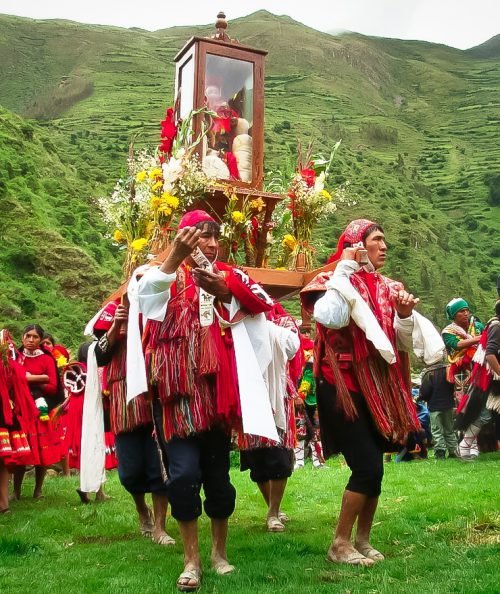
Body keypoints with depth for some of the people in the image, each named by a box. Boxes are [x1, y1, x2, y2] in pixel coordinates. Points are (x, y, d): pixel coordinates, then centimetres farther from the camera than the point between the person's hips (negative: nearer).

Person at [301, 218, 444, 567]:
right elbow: (329, 318, -29)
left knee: (374, 467, 9)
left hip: (377, 388, 6)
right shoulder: (336, 281, -6)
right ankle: (340, 544, 5)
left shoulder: (387, 288, 10)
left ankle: (363, 540, 24)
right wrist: (345, 269, -19)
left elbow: (405, 344, 10)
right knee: (368, 467, -10)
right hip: (343, 388, -6)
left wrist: (405, 314, -10)